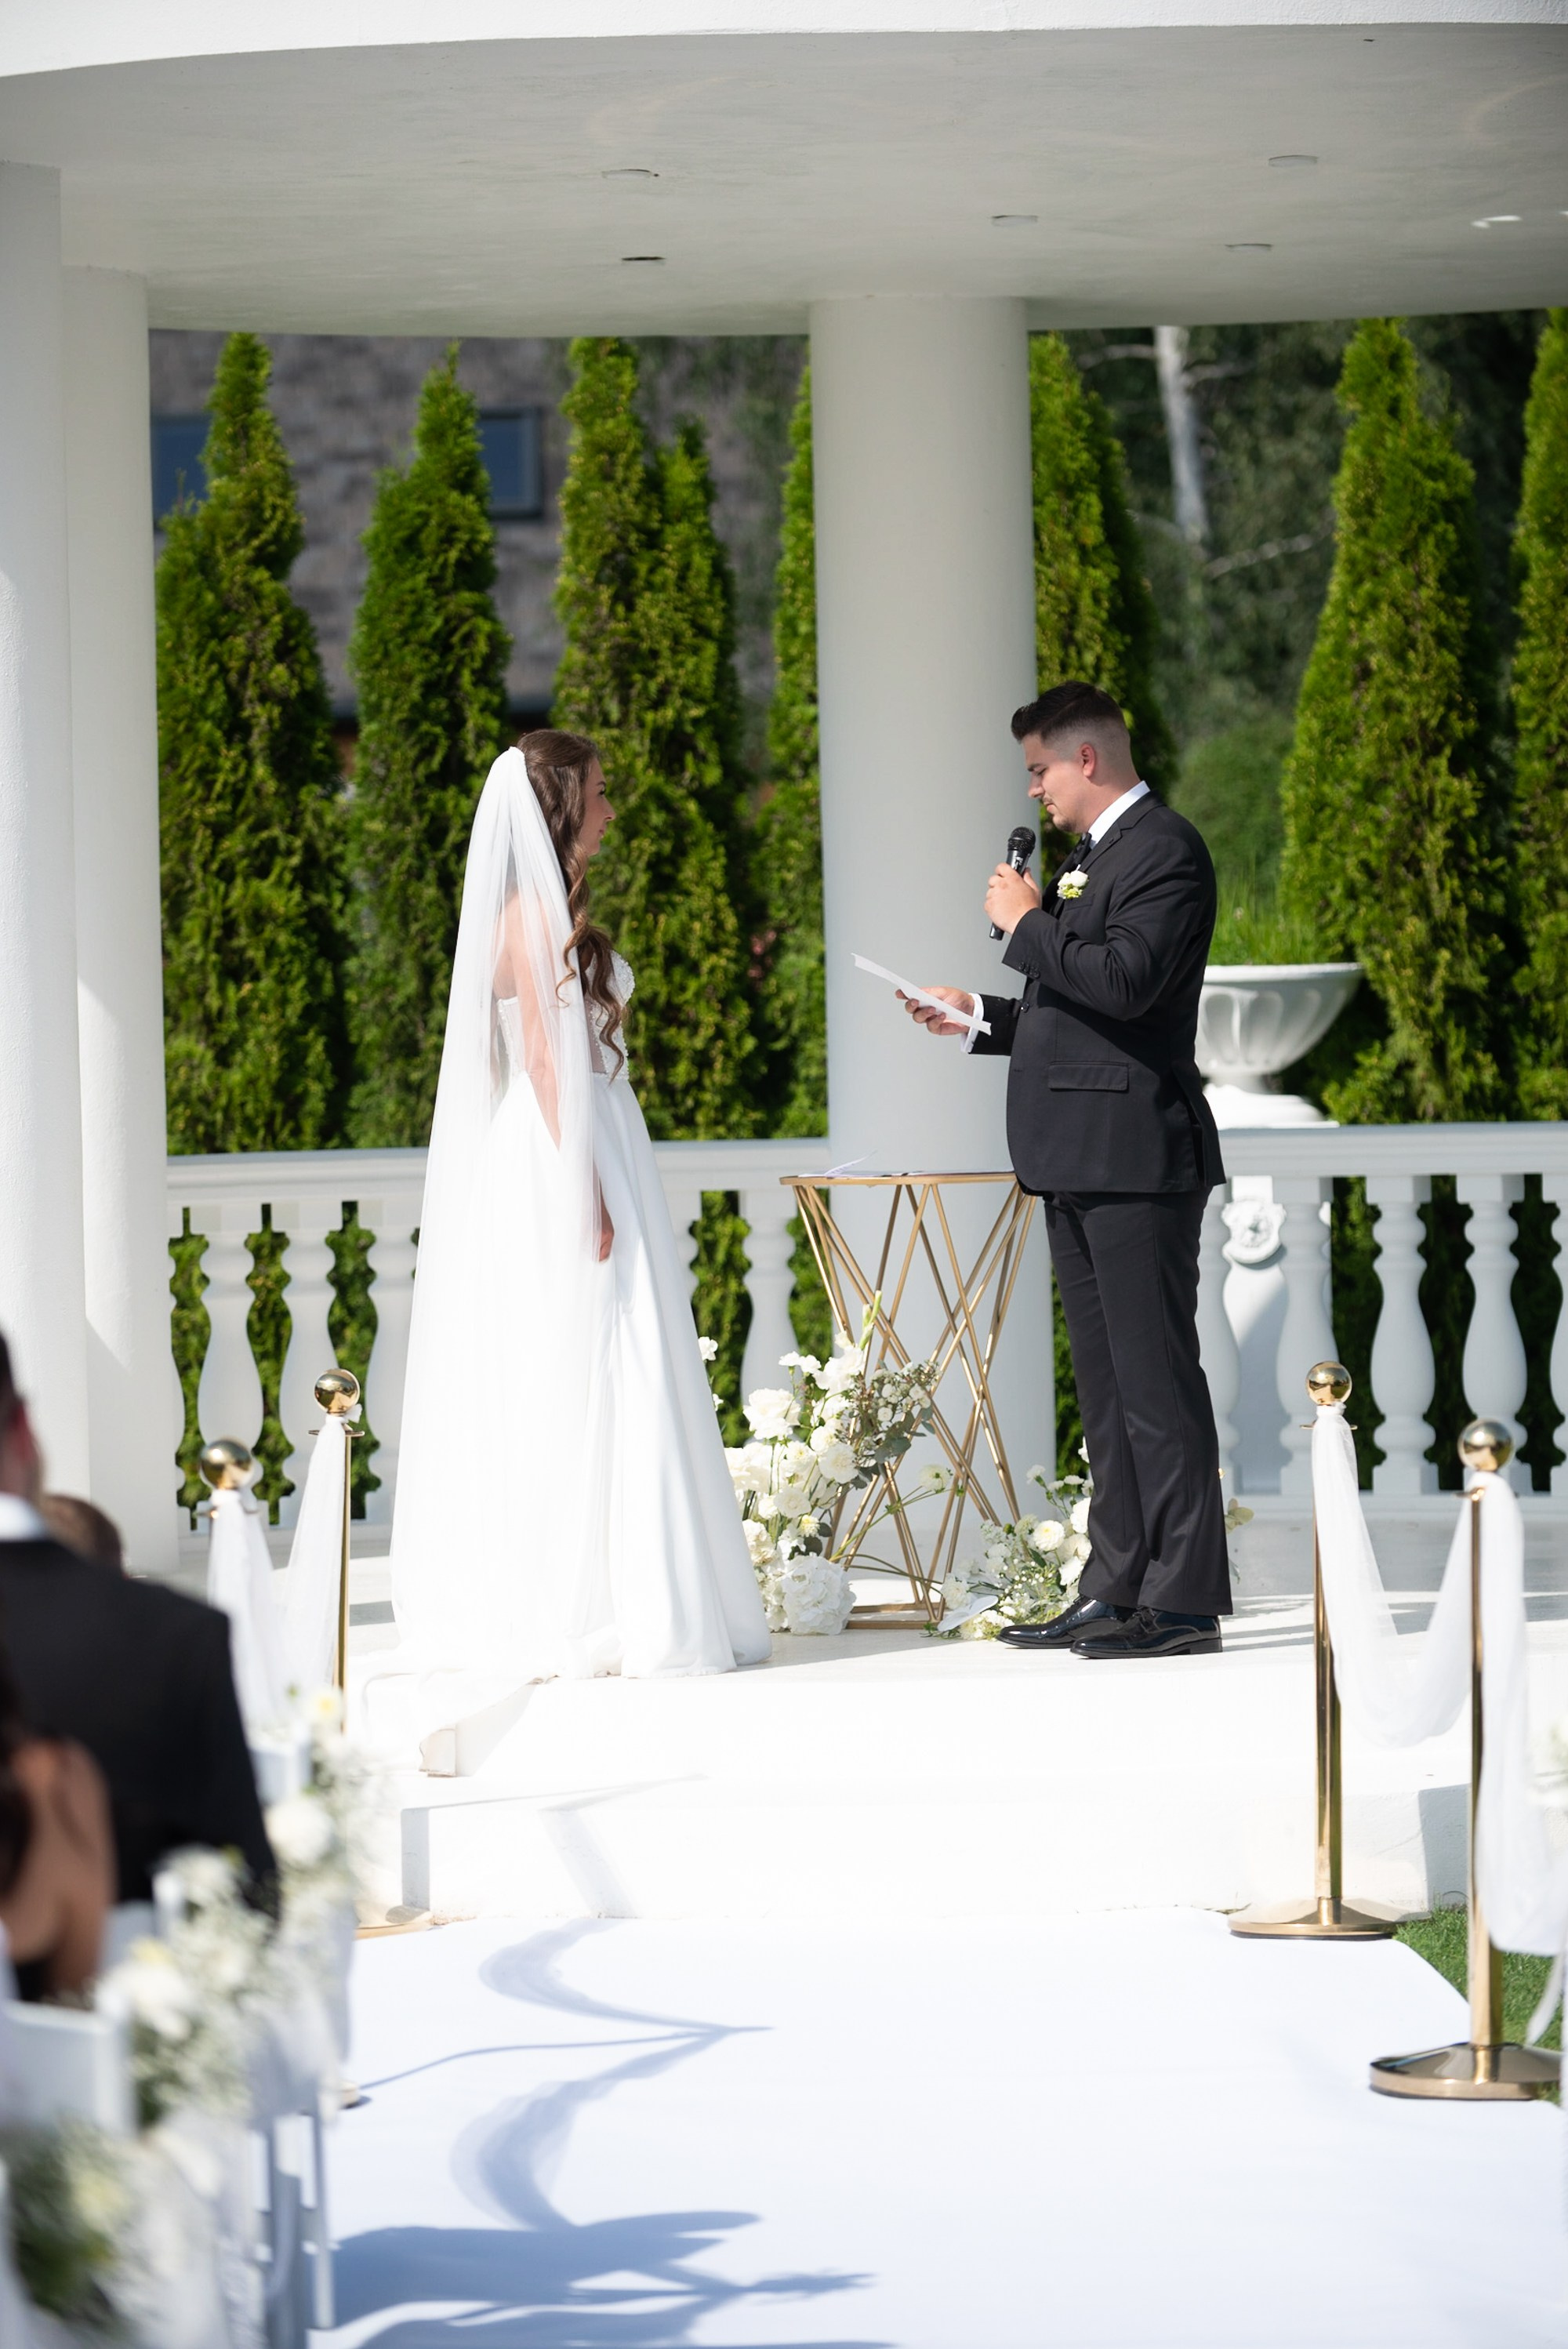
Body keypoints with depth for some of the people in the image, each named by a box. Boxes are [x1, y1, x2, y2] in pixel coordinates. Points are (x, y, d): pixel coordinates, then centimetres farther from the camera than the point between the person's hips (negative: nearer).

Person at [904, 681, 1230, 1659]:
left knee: (1157, 1377, -8)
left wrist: (1028, 924, -13)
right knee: (1107, 1385, 11)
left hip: (1137, 1160, -10)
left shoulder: (1166, 849, -10)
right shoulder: (1095, 853, 20)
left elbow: (1126, 980, -24)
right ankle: (1119, 1590, 16)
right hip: (1080, 1166, 10)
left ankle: (1184, 1601, -6)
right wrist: (980, 1018, 18)